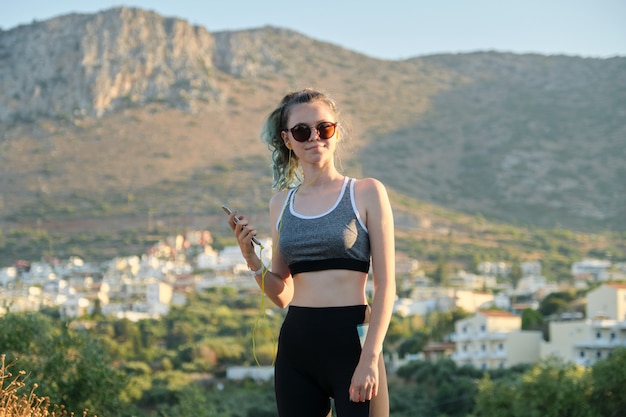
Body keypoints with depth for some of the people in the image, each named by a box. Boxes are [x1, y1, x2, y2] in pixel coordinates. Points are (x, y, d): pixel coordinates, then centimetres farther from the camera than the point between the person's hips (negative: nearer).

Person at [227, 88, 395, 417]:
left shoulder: (366, 193, 0)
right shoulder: (280, 204, 12)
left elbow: (385, 285, -5)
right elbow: (282, 295, 15)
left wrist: (370, 357, -15)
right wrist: (250, 257, -3)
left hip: (350, 340, -4)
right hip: (295, 344, 4)